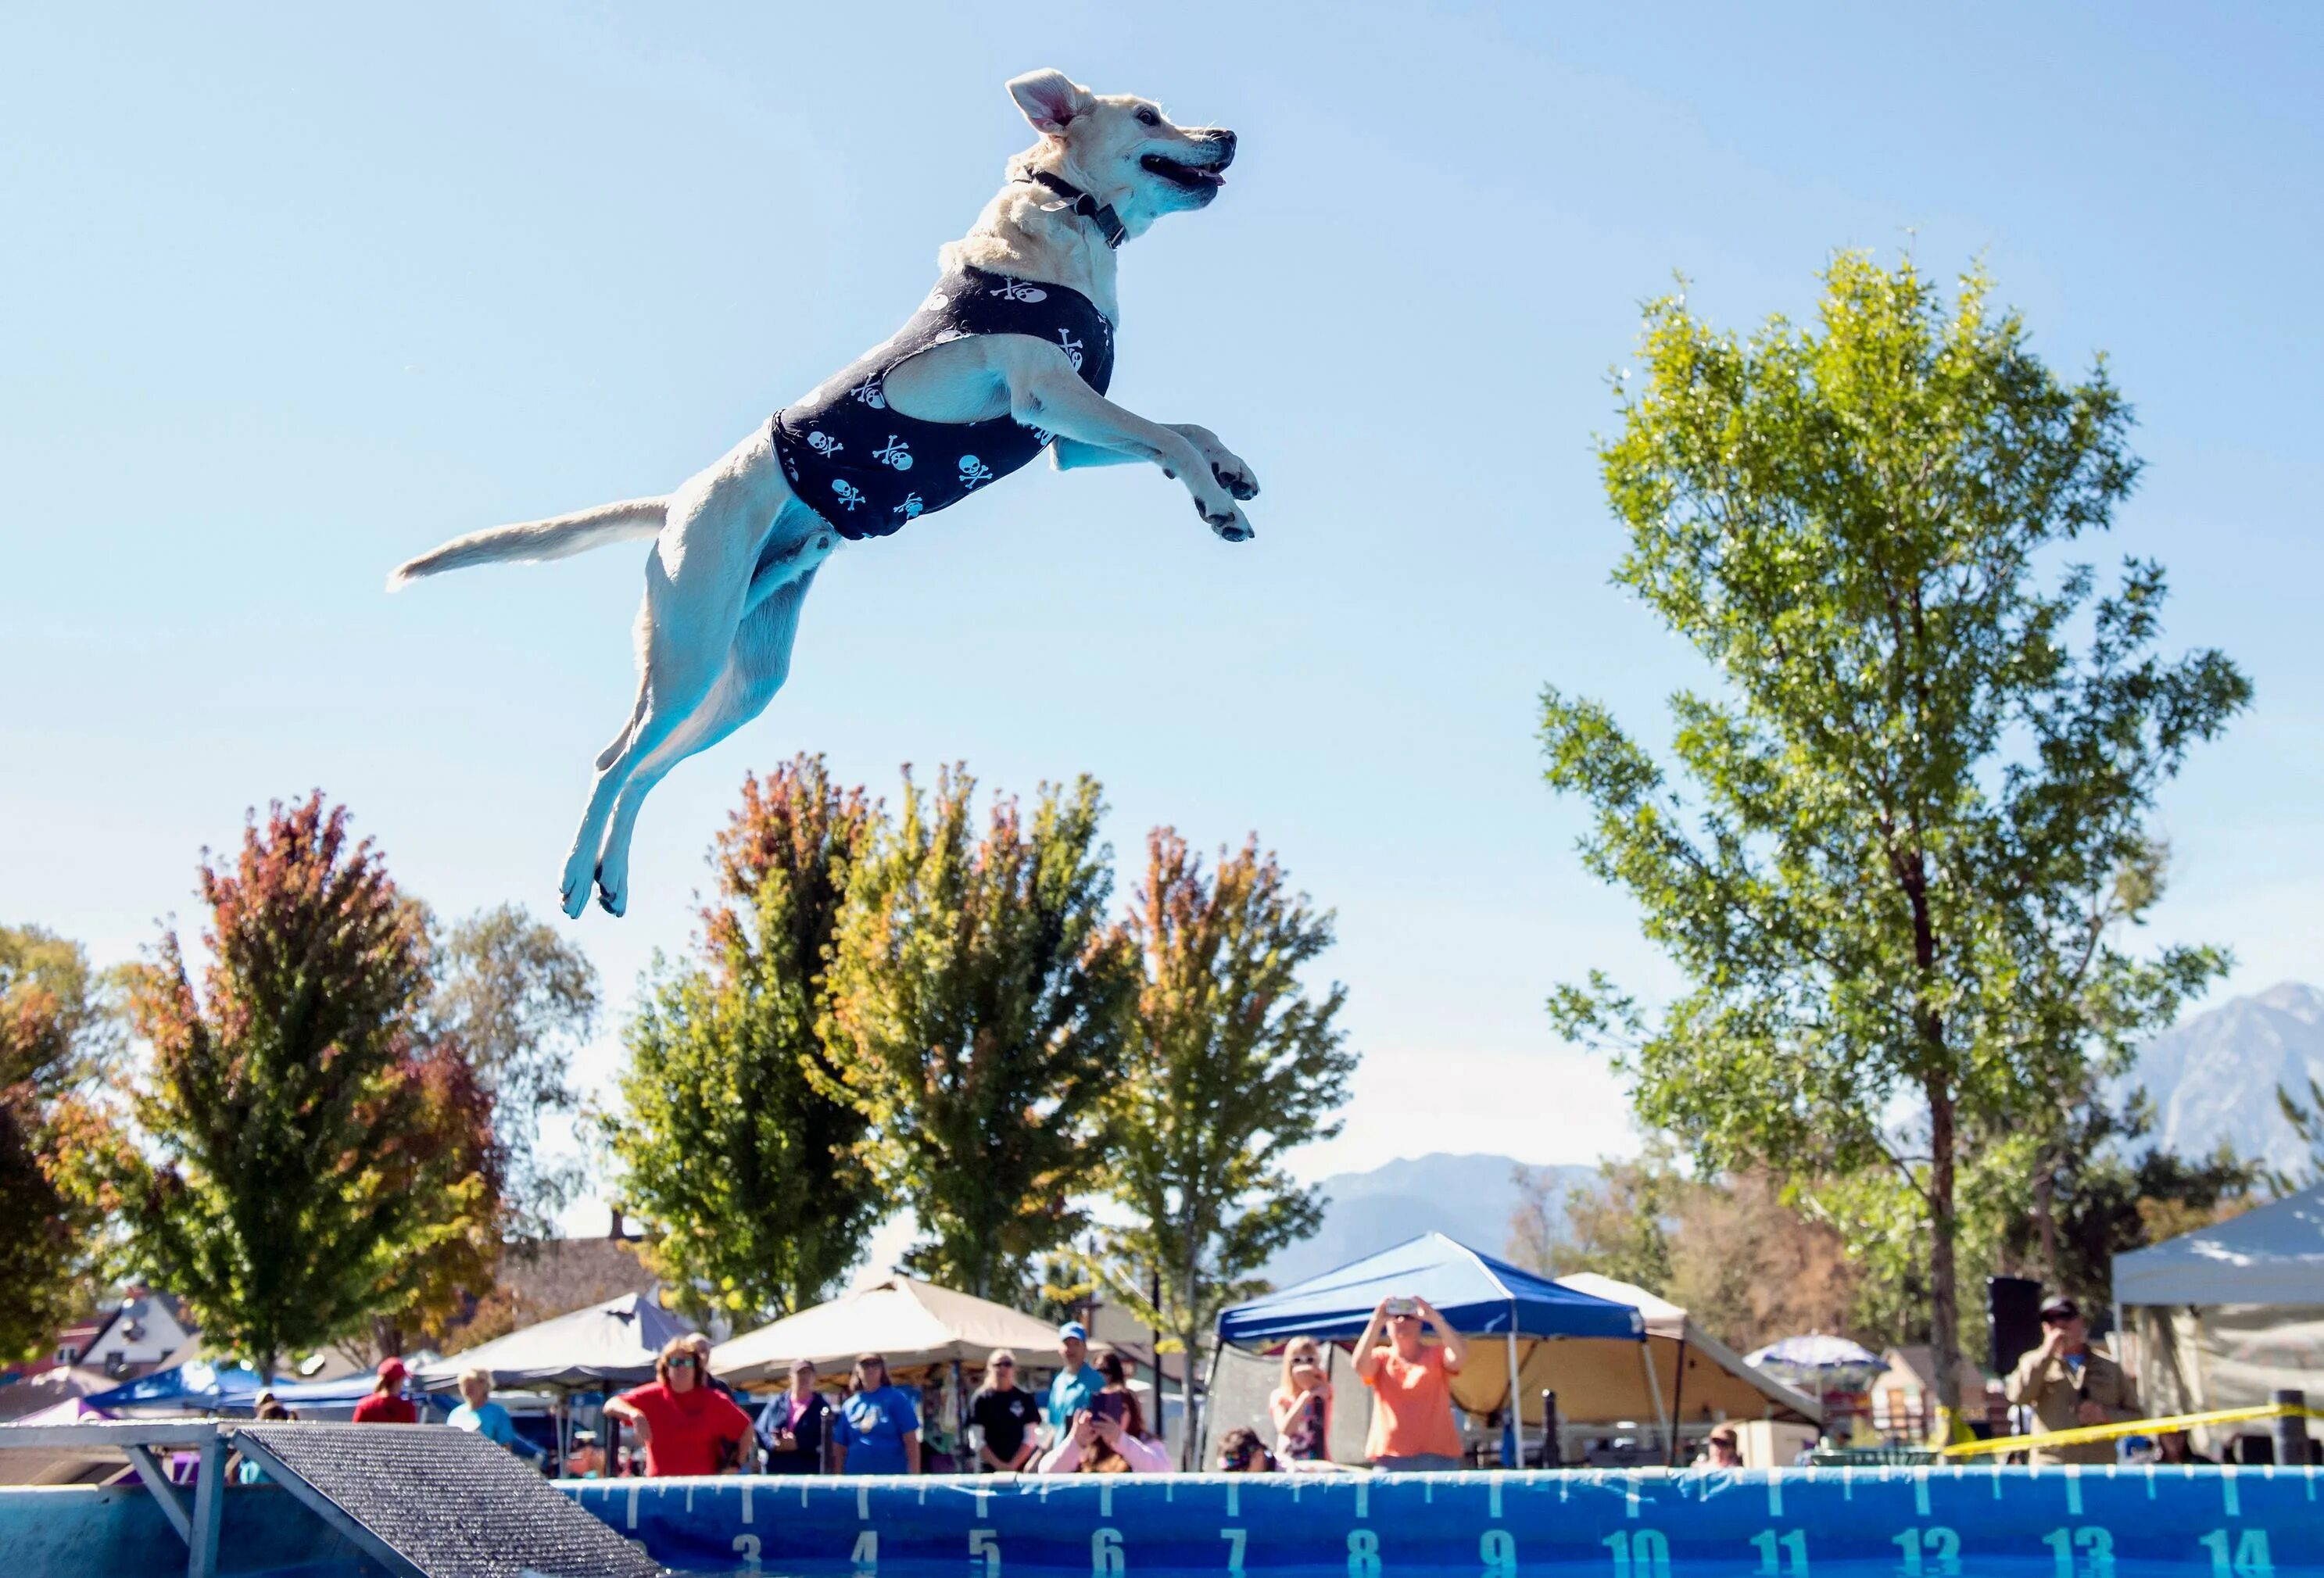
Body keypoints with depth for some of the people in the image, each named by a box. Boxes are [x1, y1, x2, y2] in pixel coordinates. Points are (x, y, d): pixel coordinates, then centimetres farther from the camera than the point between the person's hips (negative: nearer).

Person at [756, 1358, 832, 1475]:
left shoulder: (822, 1406, 7)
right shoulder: (777, 1403, 14)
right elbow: (759, 1432, 11)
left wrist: (798, 1444, -16)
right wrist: (775, 1444, -10)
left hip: (809, 1475, -2)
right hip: (775, 1472, 2)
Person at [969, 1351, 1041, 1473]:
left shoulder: (1024, 1398, 7)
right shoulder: (981, 1399, 4)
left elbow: (1030, 1438, 4)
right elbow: (977, 1440, 0)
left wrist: (1013, 1465, -8)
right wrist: (998, 1465, -9)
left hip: (1020, 1469, 1)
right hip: (989, 1470, -1)